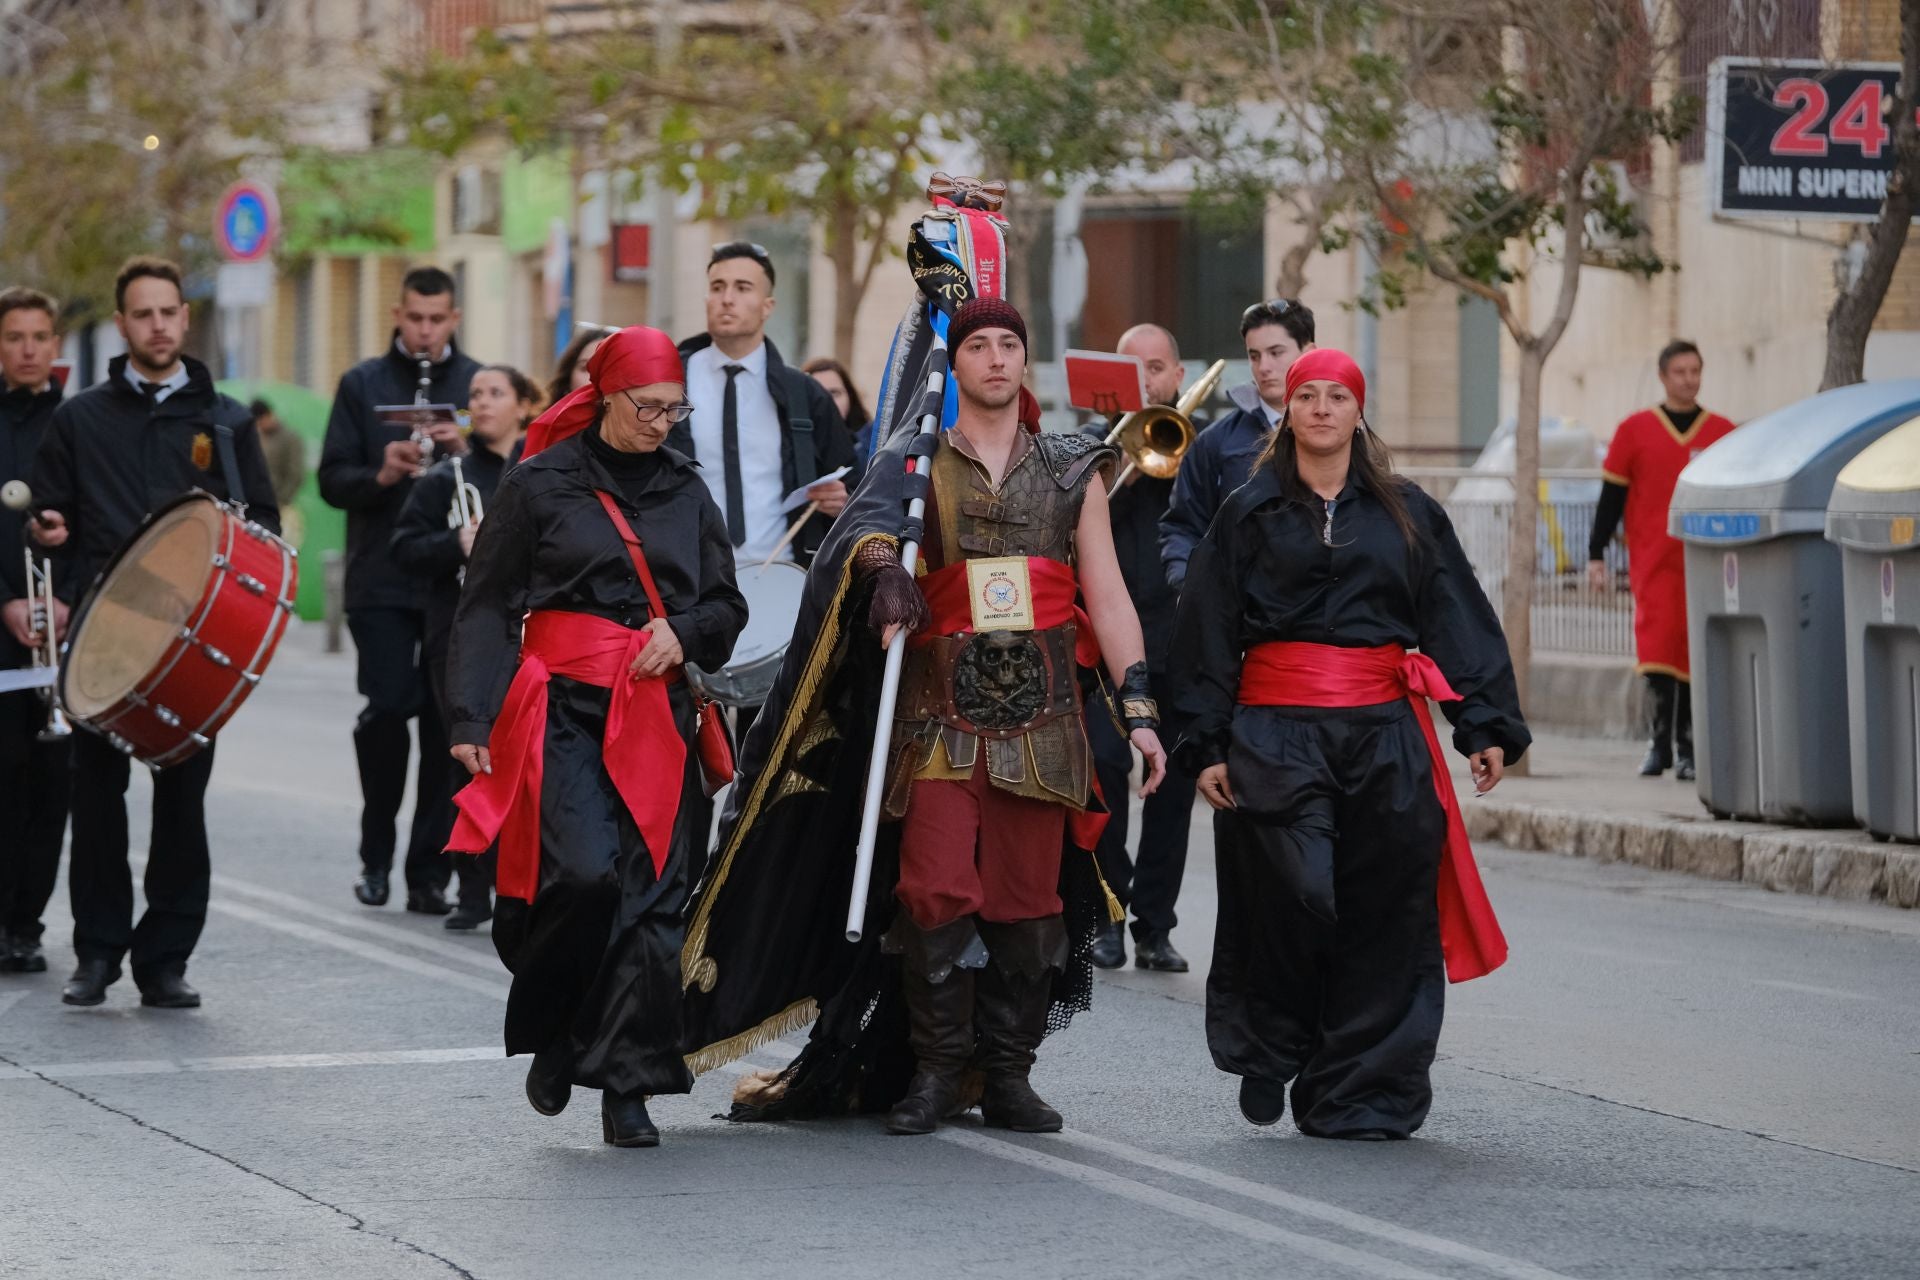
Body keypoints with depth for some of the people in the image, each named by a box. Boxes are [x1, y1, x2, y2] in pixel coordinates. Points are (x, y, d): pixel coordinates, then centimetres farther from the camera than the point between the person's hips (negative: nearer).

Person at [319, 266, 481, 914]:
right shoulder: (362, 385, 8)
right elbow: (333, 480, 3)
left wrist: (469, 451, -14)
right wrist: (381, 475, -16)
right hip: (383, 580, -1)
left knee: (447, 721, 0)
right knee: (388, 707, -12)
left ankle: (429, 872, 8)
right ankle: (376, 854, 7)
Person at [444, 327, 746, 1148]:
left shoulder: (686, 492, 14)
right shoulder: (539, 486, 2)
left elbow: (727, 607, 19)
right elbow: (486, 608, 1)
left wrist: (685, 632, -4)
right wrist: (472, 718, -7)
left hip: (656, 718, 4)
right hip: (562, 710, -4)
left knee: (652, 895, -3)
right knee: (585, 872, -21)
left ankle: (628, 1087, 2)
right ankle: (551, 1036, 3)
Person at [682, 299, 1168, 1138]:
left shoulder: (1073, 470, 13)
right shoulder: (915, 461, 9)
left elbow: (1108, 595, 11)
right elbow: (870, 522, -12)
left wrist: (1138, 706, 2)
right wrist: (883, 567, -36)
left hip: (1043, 713, 2)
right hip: (940, 705, -1)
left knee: (1028, 895, 0)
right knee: (937, 888, -11)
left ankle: (1008, 1073, 11)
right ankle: (935, 1069, 1)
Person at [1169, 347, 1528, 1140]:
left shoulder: (1406, 513, 12)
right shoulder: (1249, 514, 9)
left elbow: (1459, 619, 8)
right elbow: (1209, 630, 6)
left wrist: (1488, 725, -2)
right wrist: (1206, 745, -2)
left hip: (1384, 734, 1)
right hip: (1275, 737, -1)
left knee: (1381, 916, -2)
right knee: (1290, 898, -10)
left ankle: (1360, 1095, 5)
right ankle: (1269, 1052, 14)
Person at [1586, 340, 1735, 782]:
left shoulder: (1723, 433, 8)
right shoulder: (1635, 430, 5)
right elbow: (1611, 496, 6)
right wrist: (1596, 555, 2)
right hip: (1653, 562, -1)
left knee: (1694, 654, 2)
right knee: (1657, 645, -12)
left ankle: (1687, 749, 10)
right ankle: (1659, 742, -5)